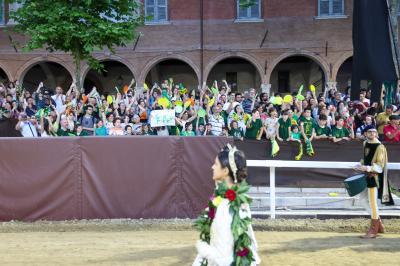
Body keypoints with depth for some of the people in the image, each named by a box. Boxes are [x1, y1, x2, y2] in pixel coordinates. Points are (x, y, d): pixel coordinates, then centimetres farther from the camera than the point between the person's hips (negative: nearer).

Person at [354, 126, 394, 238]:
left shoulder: (379, 147, -15)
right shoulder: (365, 143, 9)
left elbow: (380, 166, -17)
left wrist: (367, 168, -30)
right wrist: (361, 165, 5)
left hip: (374, 177, -9)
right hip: (367, 176, 9)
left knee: (372, 202, -5)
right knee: (363, 199, 14)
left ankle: (373, 230, 6)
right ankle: (379, 225, 25)